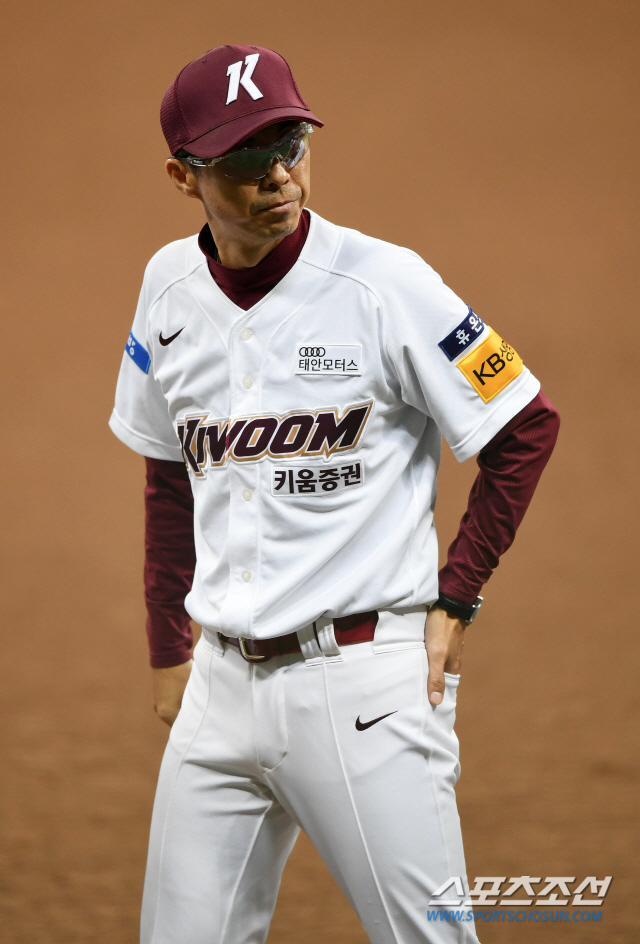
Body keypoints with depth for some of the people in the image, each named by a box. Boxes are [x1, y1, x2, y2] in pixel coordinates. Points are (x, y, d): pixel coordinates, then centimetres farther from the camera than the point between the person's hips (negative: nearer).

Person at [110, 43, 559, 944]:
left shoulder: (385, 284, -11)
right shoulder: (171, 287, 6)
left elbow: (527, 429, -3)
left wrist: (455, 599, -5)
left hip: (364, 681, -5)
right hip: (223, 683, 5)